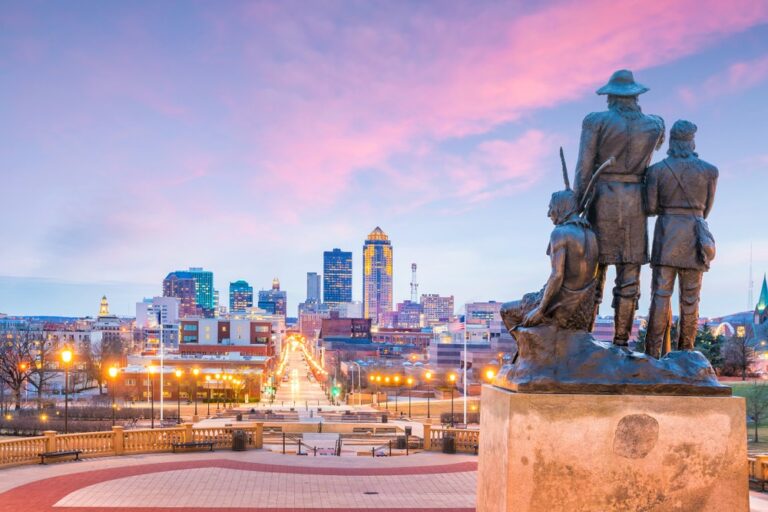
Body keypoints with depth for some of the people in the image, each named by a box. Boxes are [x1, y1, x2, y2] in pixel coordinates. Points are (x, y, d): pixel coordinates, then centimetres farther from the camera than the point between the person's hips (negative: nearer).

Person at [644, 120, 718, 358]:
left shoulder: (656, 170, 0)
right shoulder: (710, 171, 3)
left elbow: (650, 207, -2)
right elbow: (706, 208, 9)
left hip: (666, 234, -1)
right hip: (695, 237, 1)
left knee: (660, 296, -2)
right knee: (690, 299, 5)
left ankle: (653, 356, -9)